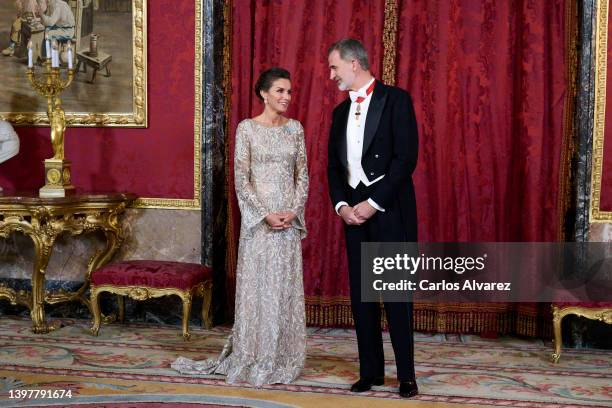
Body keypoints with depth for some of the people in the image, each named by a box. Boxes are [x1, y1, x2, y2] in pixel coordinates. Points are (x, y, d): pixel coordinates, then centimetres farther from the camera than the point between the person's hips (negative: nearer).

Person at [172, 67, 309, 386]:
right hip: (258, 217, -4)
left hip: (289, 218, 4)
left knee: (287, 286, 7)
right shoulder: (247, 128, -3)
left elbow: (302, 175, 7)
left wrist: (293, 211, -7)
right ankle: (254, 360, 12)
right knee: (257, 285, 1)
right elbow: (241, 179, -8)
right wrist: (265, 214, -15)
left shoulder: (295, 128, 9)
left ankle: (284, 359, 18)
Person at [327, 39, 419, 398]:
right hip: (354, 211, 6)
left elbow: (407, 157, -13)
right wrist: (341, 205, -3)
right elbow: (334, 165, 14)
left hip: (390, 209, -6)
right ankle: (371, 371, 17)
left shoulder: (396, 99, -5)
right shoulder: (341, 111, 15)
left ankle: (406, 374, 9)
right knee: (361, 294, 7)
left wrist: (373, 203, -15)